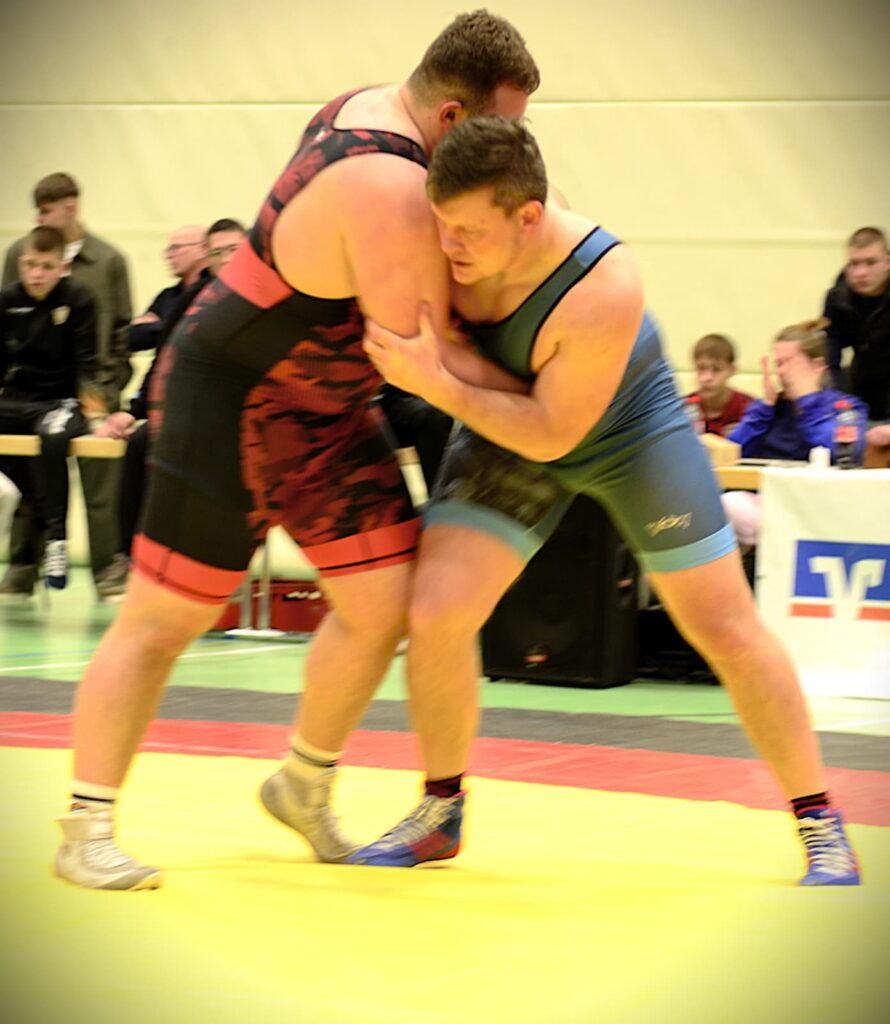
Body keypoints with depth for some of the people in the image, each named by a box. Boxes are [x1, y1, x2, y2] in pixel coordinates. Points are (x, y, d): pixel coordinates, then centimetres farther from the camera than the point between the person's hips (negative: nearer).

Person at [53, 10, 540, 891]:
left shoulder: (368, 107, -1)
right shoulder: (390, 192, -30)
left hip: (324, 410, 9)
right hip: (228, 404, -9)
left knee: (384, 601, 3)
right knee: (160, 619, -2)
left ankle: (303, 786, 23)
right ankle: (85, 832, 7)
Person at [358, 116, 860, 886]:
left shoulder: (605, 292, -40)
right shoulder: (454, 226, -25)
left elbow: (549, 433, -32)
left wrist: (438, 385, -40)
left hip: (631, 433, -4)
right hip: (504, 431, 4)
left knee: (726, 629, -4)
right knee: (435, 613, -13)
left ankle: (823, 829, 11)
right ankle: (441, 815, 9)